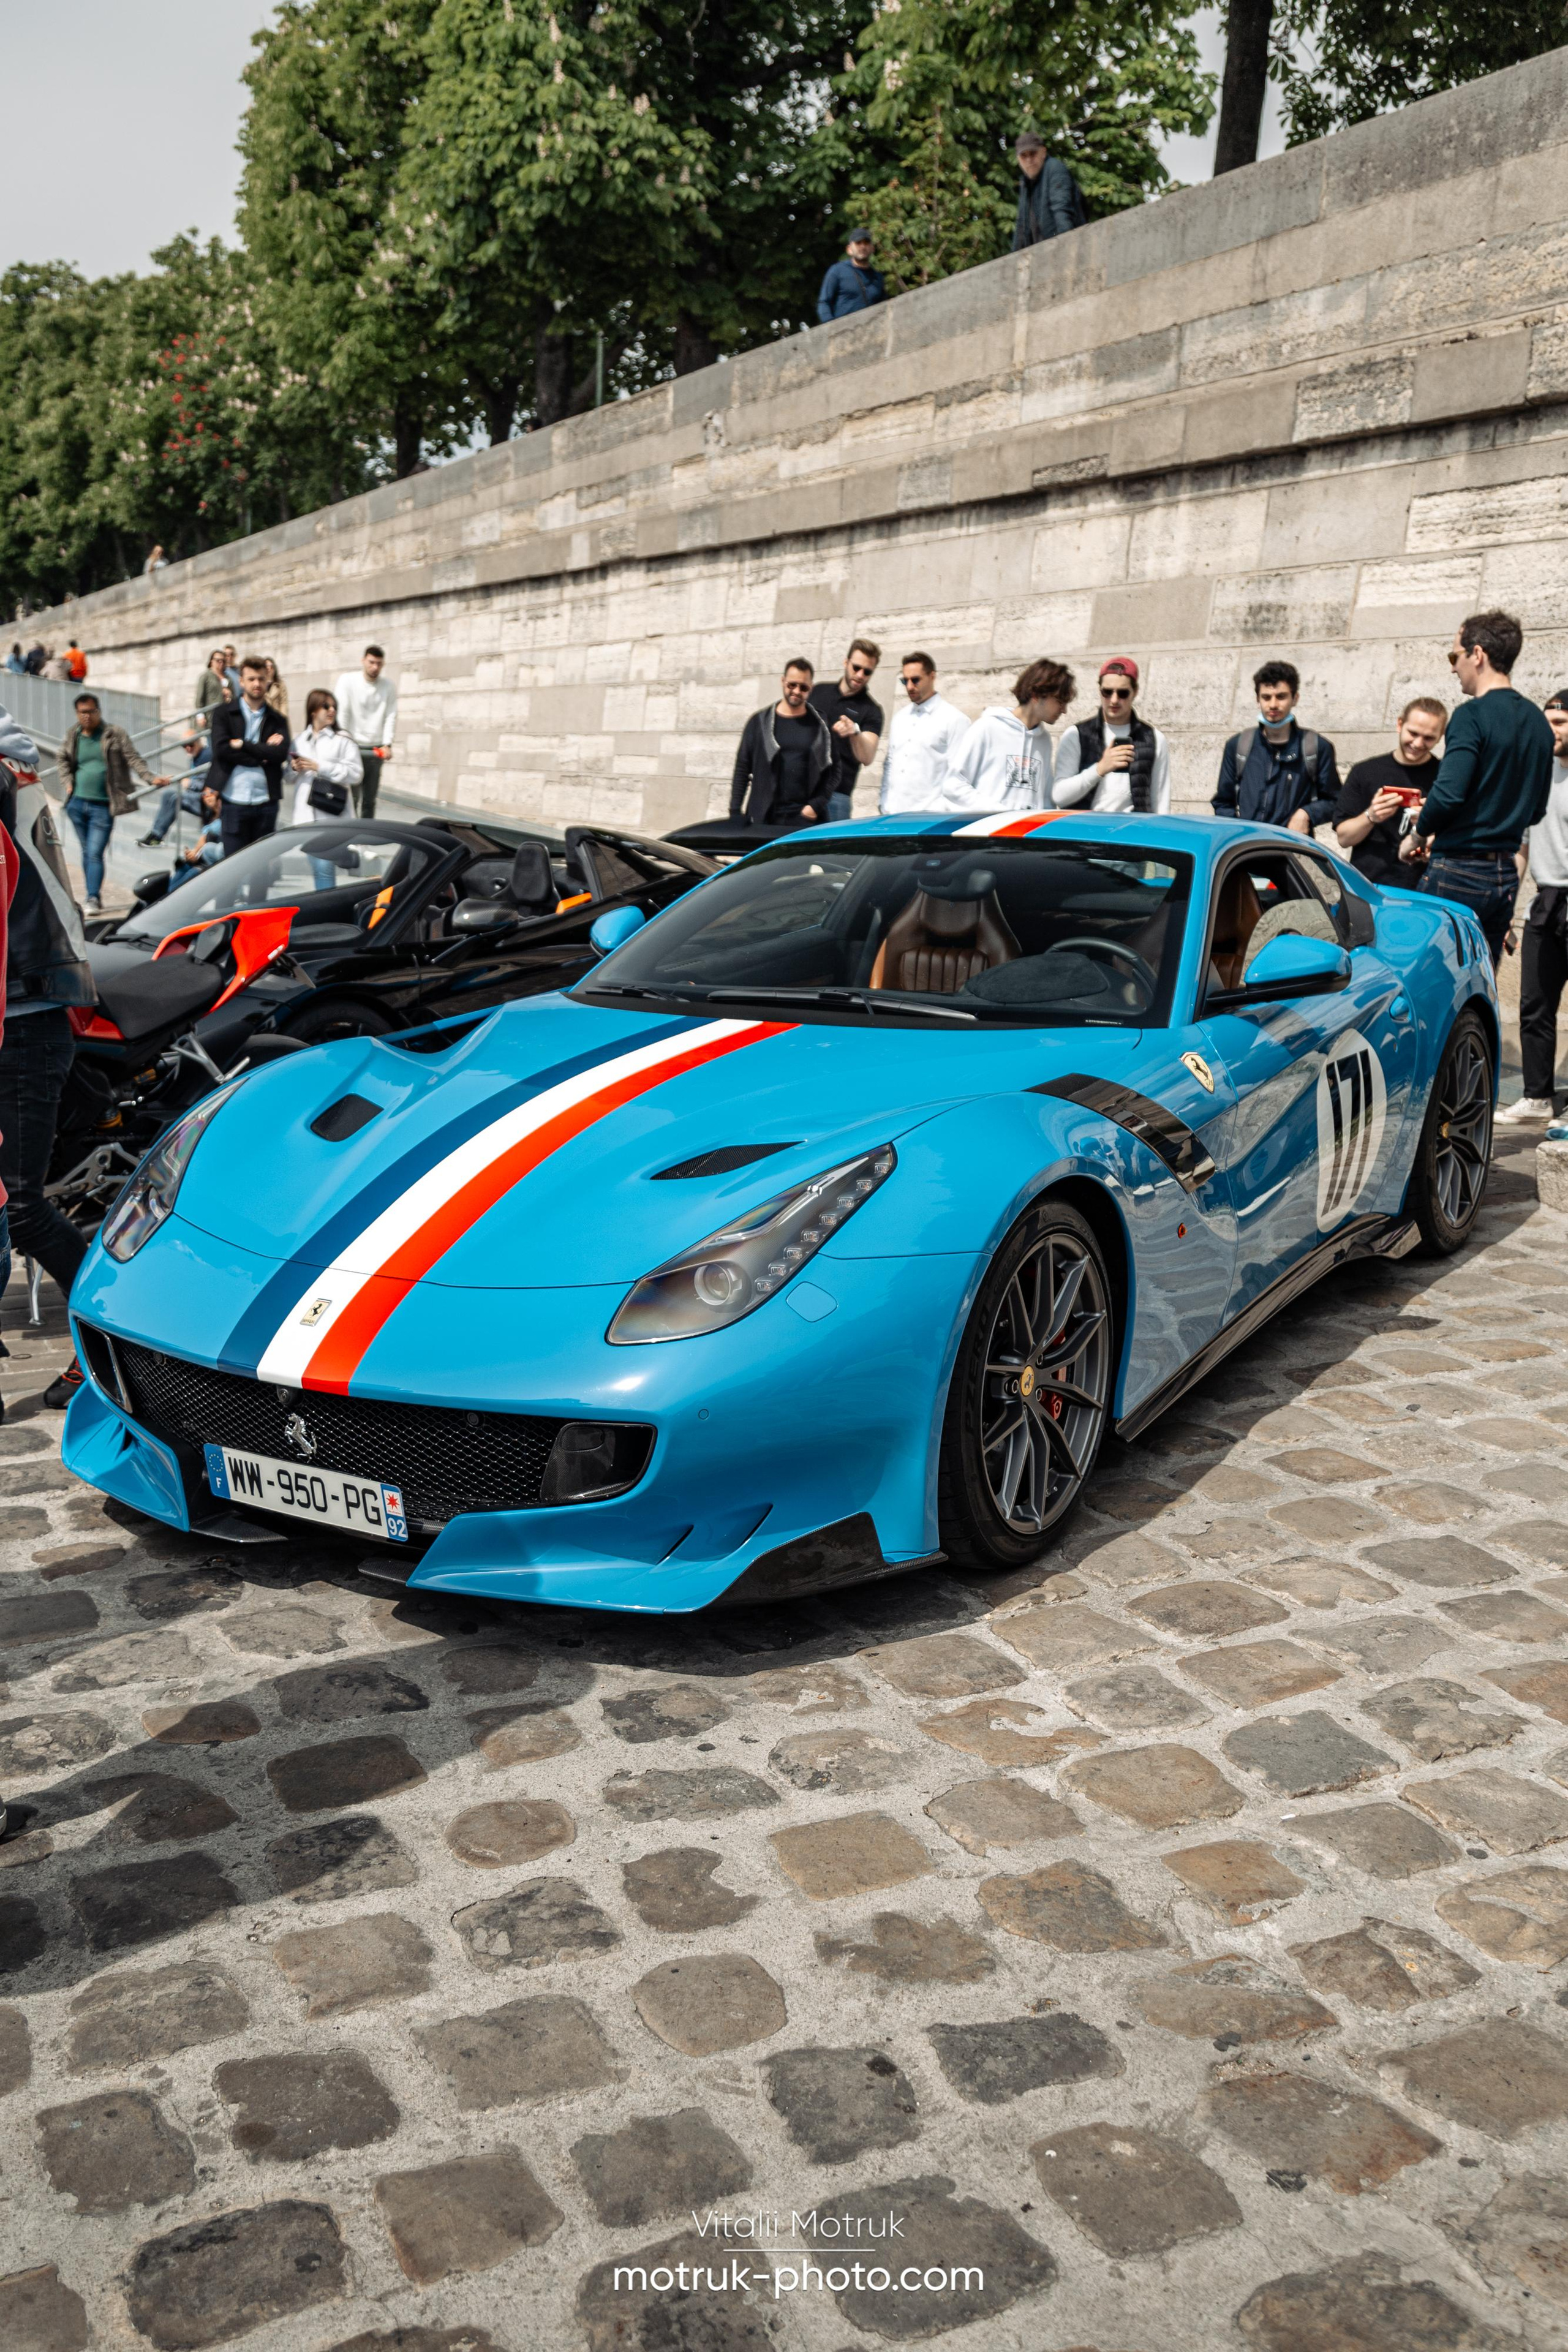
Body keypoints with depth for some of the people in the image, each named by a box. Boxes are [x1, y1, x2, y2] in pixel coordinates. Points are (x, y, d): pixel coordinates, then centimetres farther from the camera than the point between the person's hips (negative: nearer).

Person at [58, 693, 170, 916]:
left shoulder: (115, 735, -1)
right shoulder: (73, 736, 9)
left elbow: (134, 759, -5)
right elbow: (62, 758, 25)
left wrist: (151, 778, -18)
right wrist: (68, 781, 13)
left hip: (103, 806, -4)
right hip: (77, 803, 4)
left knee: (95, 854, -12)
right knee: (87, 853, 11)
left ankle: (93, 899, -13)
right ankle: (95, 897, 20)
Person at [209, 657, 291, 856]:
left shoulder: (277, 720, 10)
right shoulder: (224, 714, 6)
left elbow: (281, 754, -7)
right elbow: (221, 749, -10)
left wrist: (243, 744, -9)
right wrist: (262, 754, -9)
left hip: (266, 802, 2)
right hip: (234, 802, -2)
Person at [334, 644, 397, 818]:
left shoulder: (388, 686, 5)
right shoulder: (348, 680, -3)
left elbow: (391, 717, 2)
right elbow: (342, 713, -7)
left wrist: (387, 744, -10)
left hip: (376, 750, 3)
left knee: (370, 801, 6)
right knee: (352, 798, -10)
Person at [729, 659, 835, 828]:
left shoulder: (821, 725, 9)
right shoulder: (760, 722, 9)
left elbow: (832, 771, 6)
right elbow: (742, 770, 9)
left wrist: (817, 805, -6)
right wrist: (735, 814, 2)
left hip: (805, 821, 0)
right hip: (762, 820, 1)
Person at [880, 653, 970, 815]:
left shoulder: (953, 718, -2)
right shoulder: (899, 718, 18)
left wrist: (940, 810, -14)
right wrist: (885, 806, 11)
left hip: (930, 816, -6)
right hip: (893, 813, 6)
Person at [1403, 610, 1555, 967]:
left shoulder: (1473, 714, -12)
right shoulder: (1538, 723, 13)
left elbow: (1448, 793, -22)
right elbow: (1535, 811, 19)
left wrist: (1418, 836, -3)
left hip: (1458, 872, -8)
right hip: (1505, 875, 8)